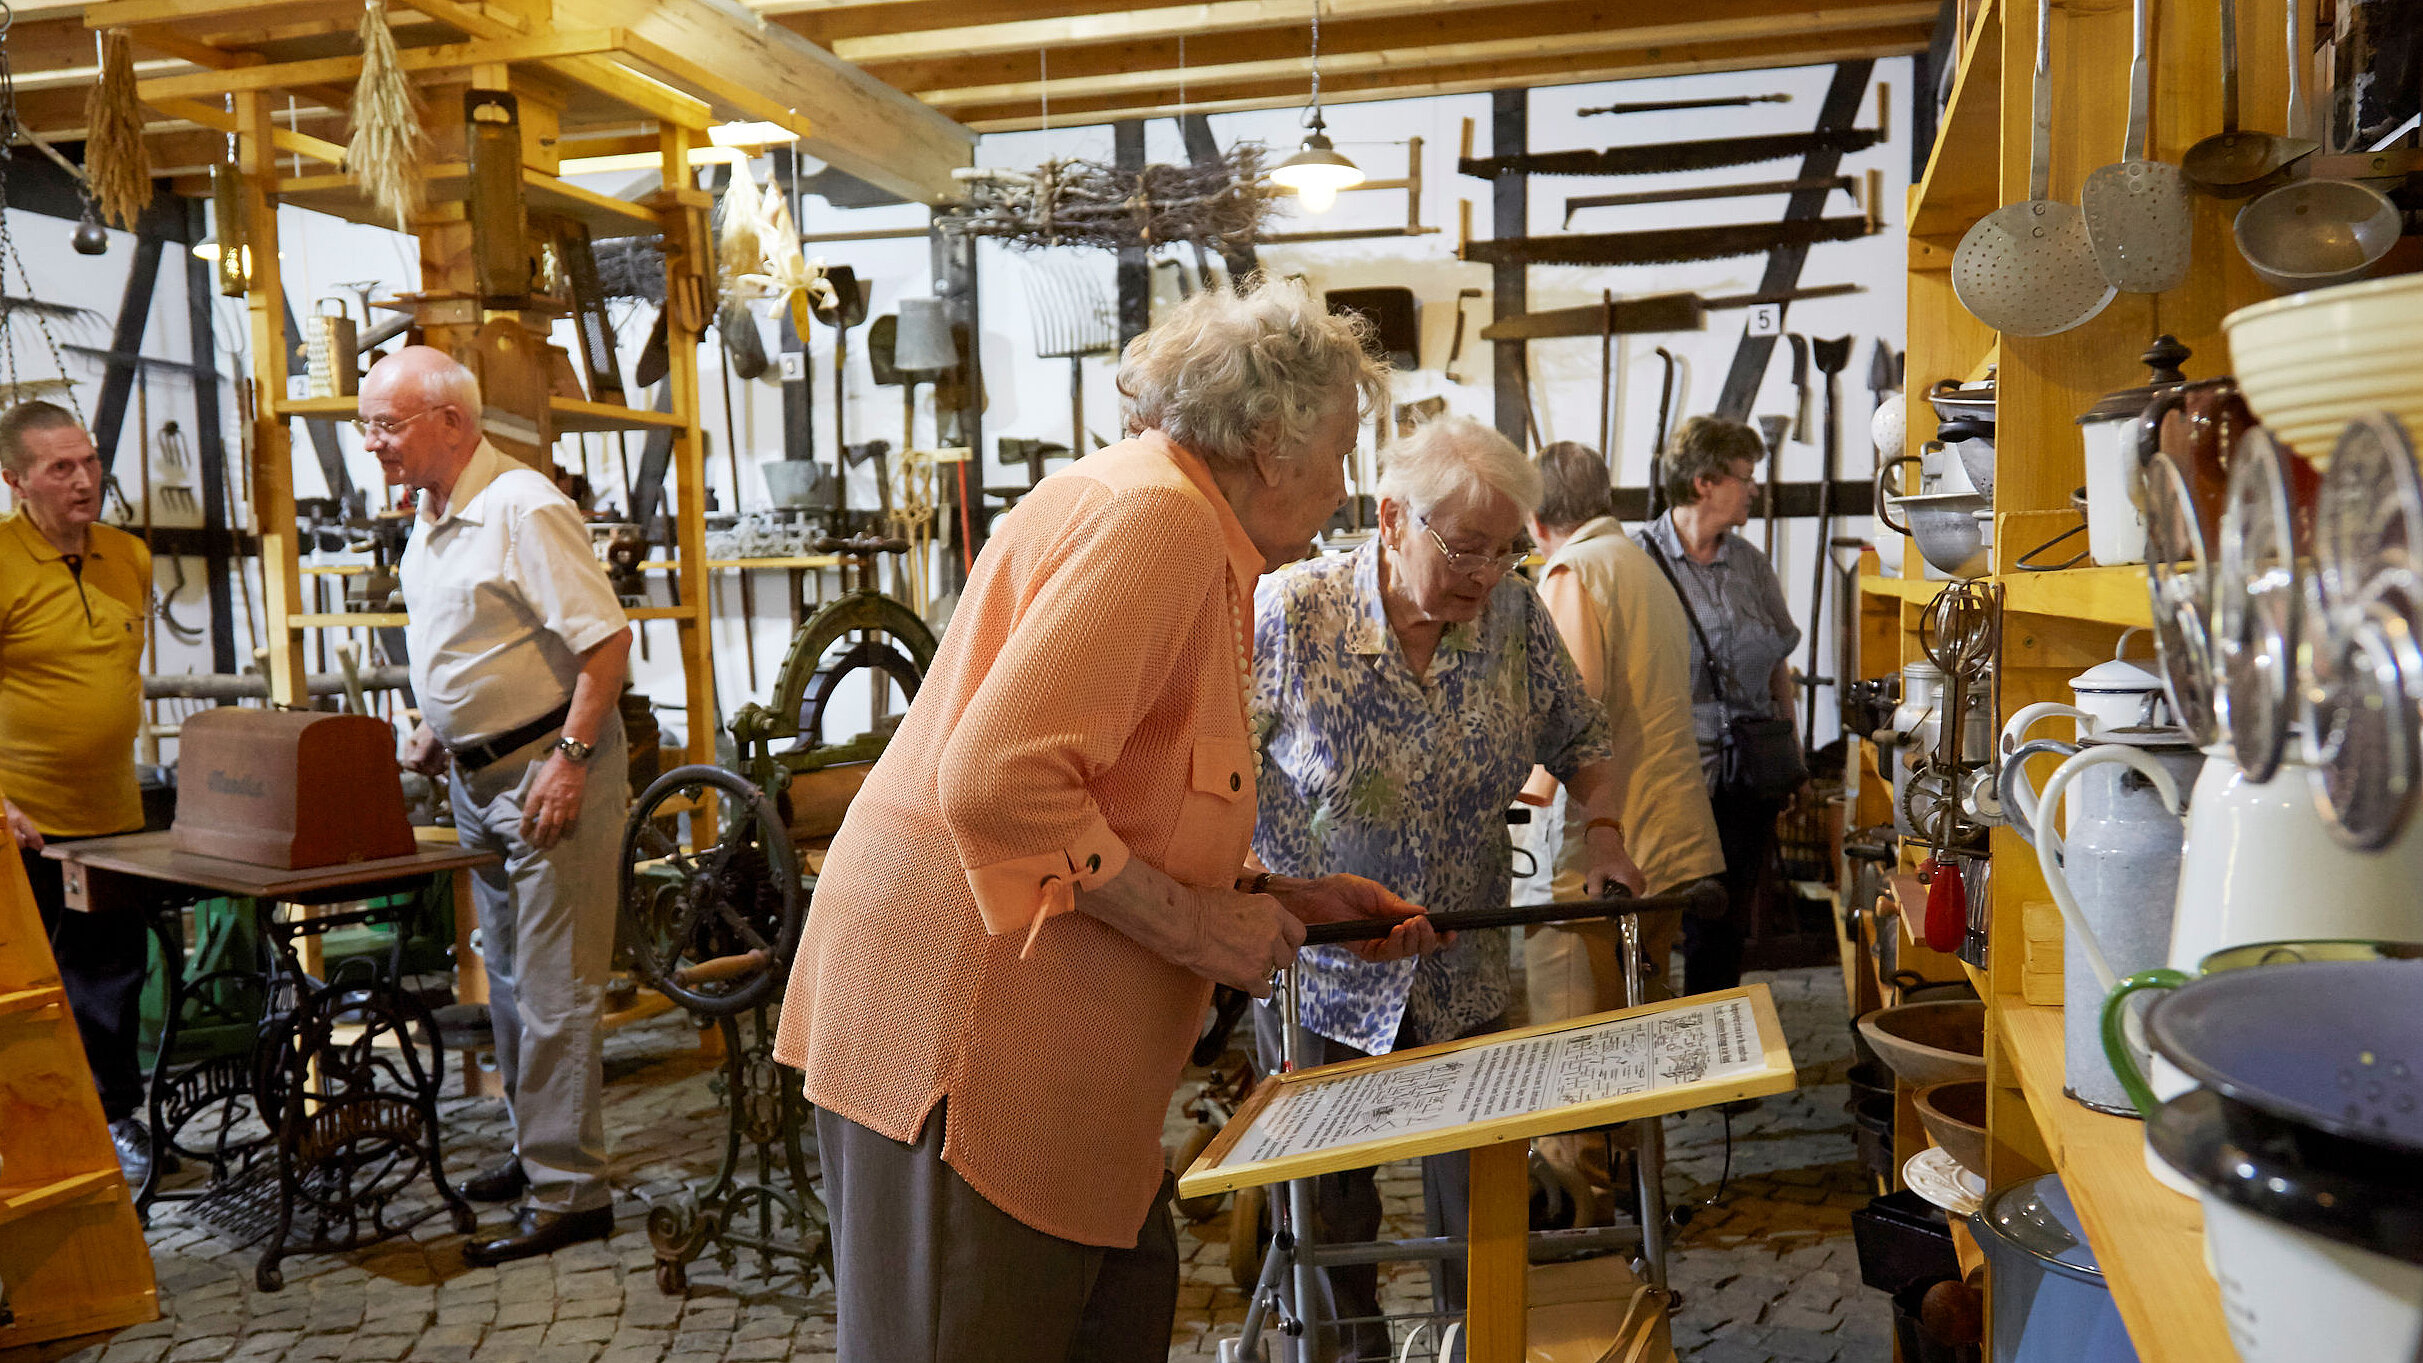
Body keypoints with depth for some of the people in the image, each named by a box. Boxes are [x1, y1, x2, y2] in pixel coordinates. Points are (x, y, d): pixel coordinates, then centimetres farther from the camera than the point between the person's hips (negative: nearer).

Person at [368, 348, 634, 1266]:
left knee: (554, 989, -5)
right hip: (477, 775, 10)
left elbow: (607, 639, -22)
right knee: (508, 978, 18)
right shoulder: (431, 519, 12)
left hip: (548, 767, -10)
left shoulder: (523, 507, -17)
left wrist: (570, 759, -24)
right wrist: (437, 730, 14)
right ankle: (535, 1153, 31)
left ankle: (568, 1191, 3)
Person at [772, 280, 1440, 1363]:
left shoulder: (1154, 508, 19)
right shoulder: (1157, 513, -15)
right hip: (962, 1022, -10)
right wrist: (1193, 923, -17)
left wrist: (1279, 899, 13)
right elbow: (996, 778, -26)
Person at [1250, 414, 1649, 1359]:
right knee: (1327, 1207, 14)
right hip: (1316, 972, -2)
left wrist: (1601, 833, -9)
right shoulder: (1289, 611, -18)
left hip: (1463, 980, 3)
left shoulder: (1513, 613, -6)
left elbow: (1580, 741, 8)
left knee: (1480, 1198, 13)